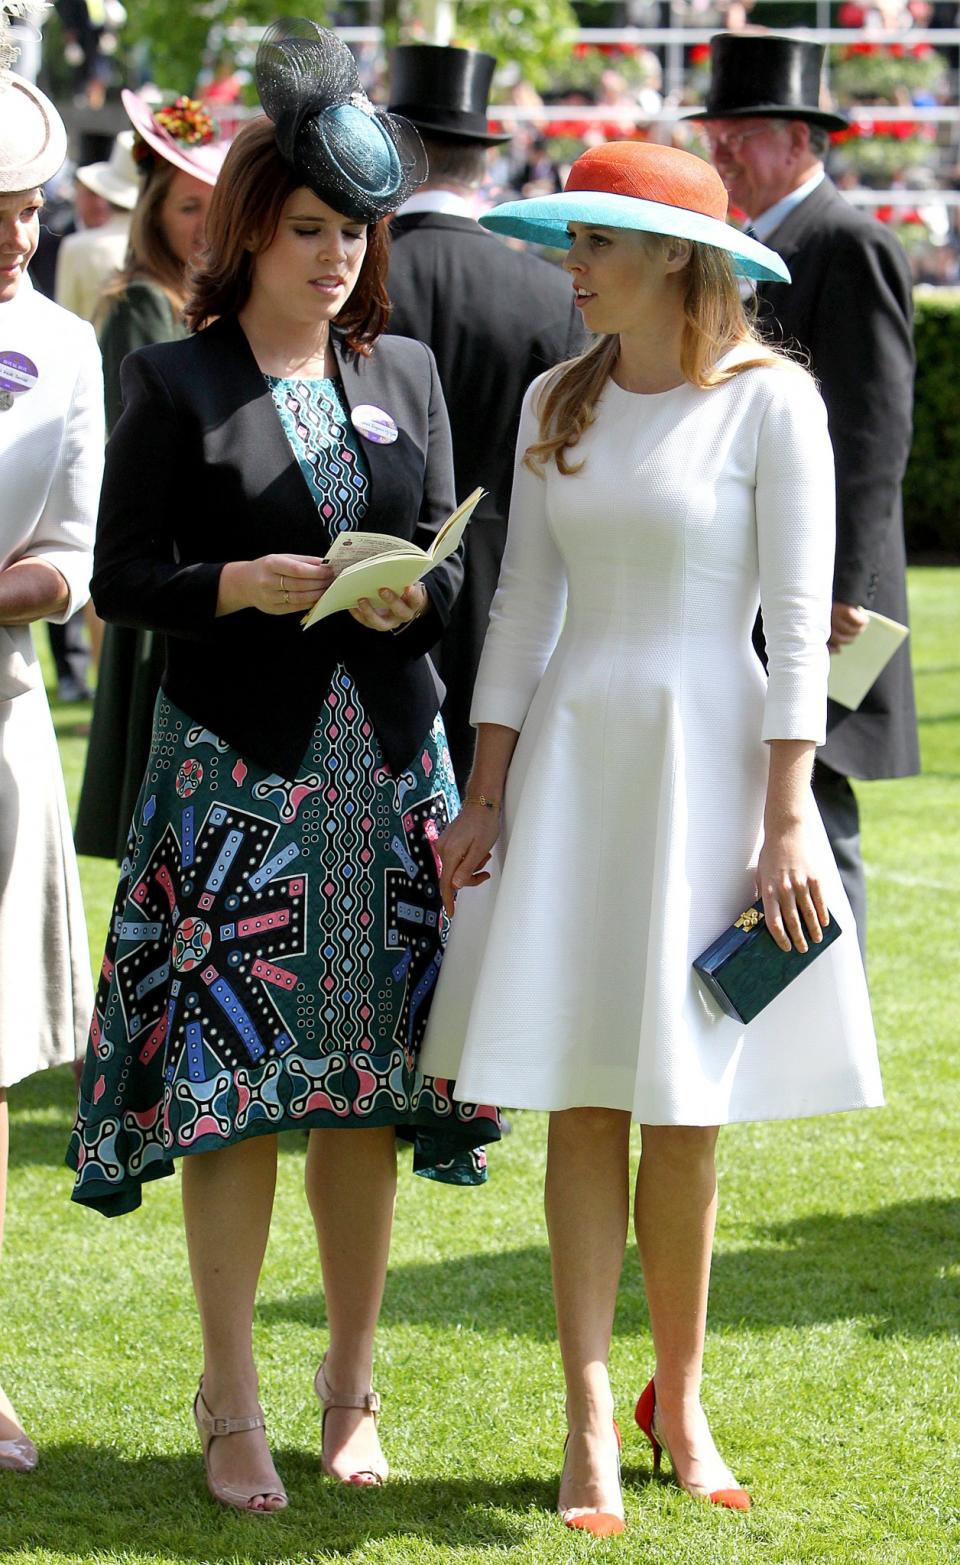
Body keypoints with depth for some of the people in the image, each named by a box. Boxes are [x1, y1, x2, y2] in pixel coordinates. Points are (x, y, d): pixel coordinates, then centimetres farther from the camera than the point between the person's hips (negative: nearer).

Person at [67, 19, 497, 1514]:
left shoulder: (406, 373, 11)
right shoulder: (175, 384, 0)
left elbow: (452, 559, 11)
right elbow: (122, 574, -3)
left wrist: (409, 596, -11)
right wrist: (248, 585, -18)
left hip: (387, 758, 3)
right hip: (234, 765, -3)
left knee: (372, 1088, 5)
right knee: (229, 1086, -3)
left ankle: (351, 1390, 18)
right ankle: (231, 1407, 7)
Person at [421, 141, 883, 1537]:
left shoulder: (769, 401, -6)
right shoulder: (557, 406, 8)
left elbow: (799, 622, -8)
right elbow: (525, 604, 10)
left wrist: (785, 822, -12)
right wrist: (484, 798, 5)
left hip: (710, 761, -4)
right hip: (570, 755, 4)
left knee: (684, 1112, 1)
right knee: (582, 1104, 1)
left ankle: (679, 1405, 16)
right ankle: (591, 1423, 5)